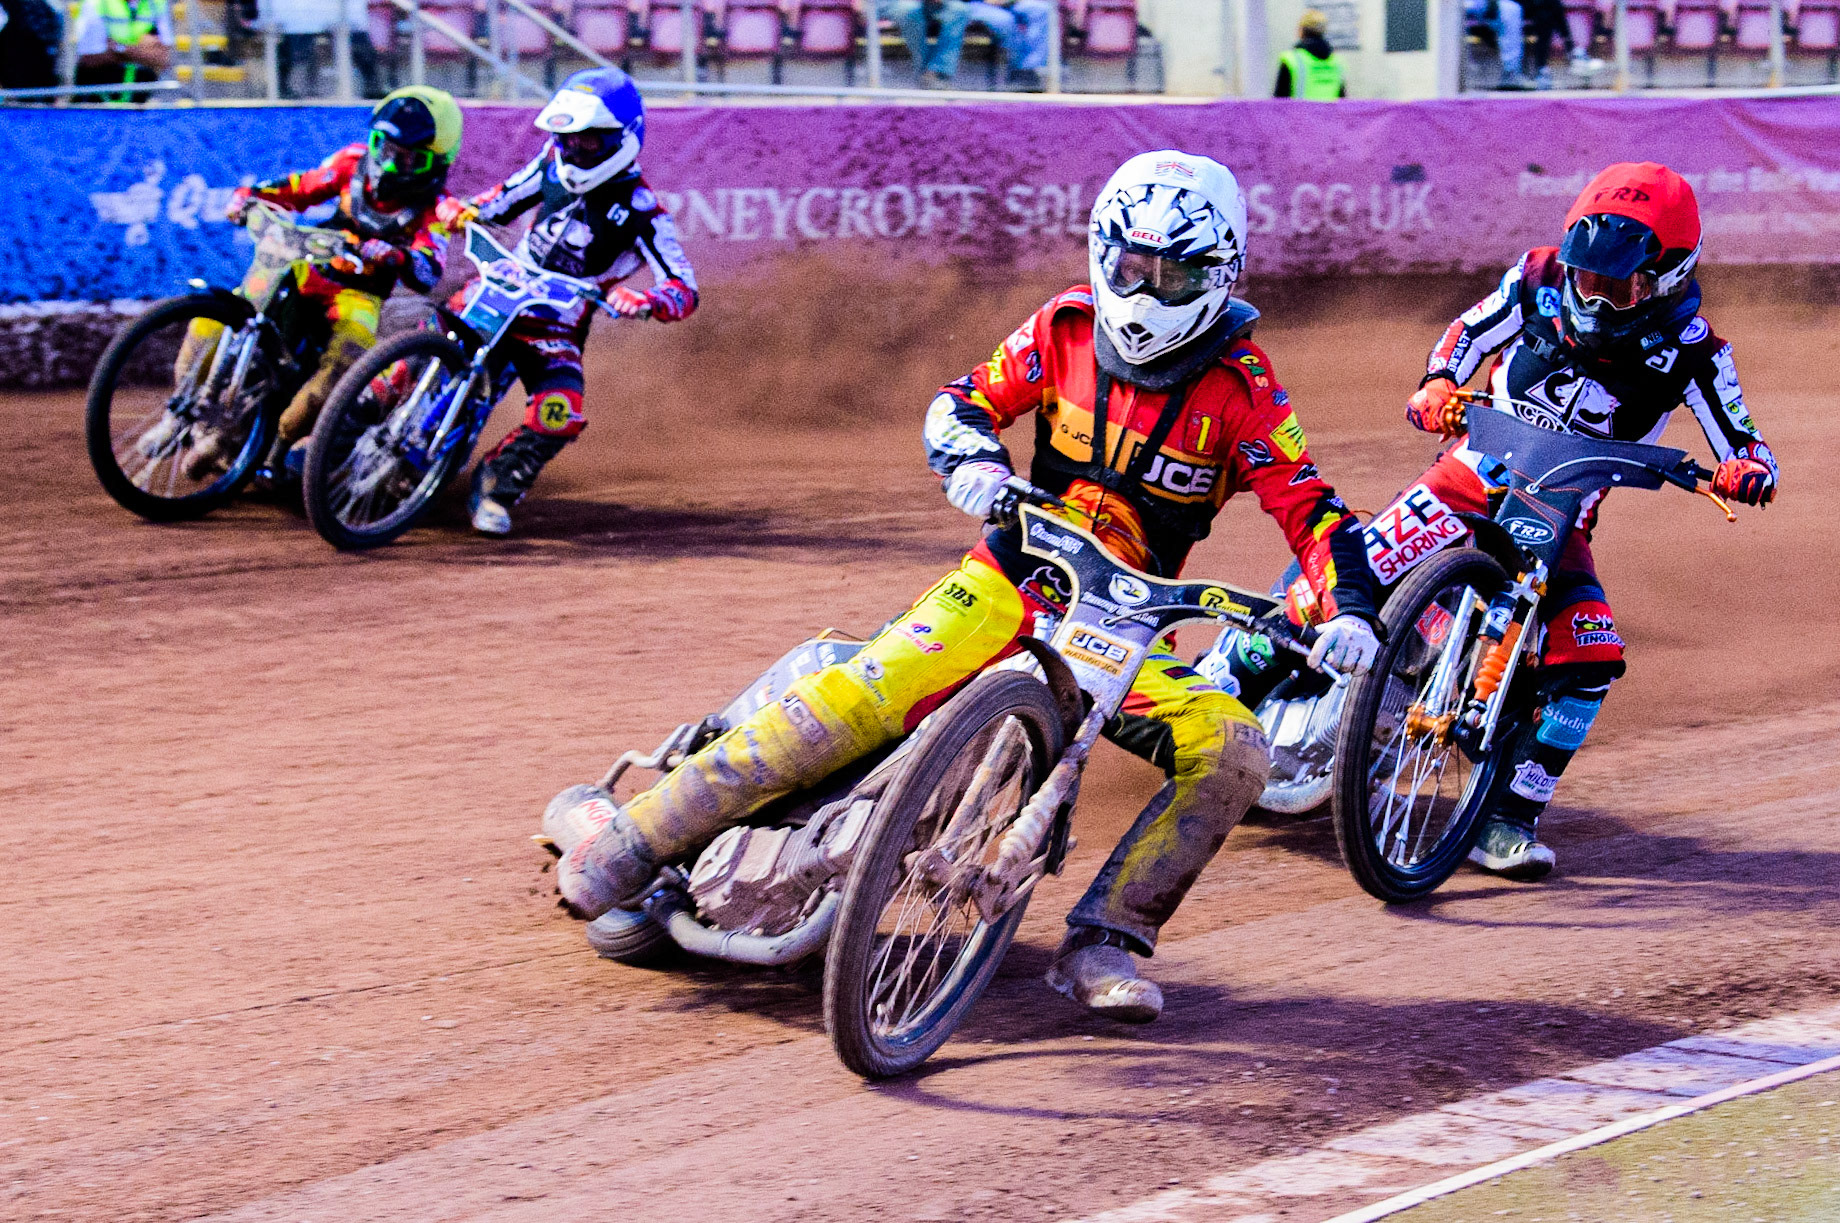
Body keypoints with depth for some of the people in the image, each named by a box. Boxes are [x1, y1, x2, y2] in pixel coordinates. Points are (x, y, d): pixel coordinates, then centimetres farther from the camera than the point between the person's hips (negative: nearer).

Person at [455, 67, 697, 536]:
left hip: (556, 333, -4)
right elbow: (505, 200, 17)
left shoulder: (641, 213, -13)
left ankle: (496, 488, -7)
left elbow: (685, 290, -18)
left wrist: (646, 301, -41)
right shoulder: (554, 162, 2)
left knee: (560, 414, -27)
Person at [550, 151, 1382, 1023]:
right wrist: (970, 459, -20)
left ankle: (1101, 944, -16)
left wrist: (1349, 613, -27)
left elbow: (1311, 510, -9)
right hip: (1012, 585, -1)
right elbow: (963, 400, 4)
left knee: (1233, 755, -25)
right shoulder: (1067, 330, -1)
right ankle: (630, 843, -19)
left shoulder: (1240, 387, -7)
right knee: (857, 702, -24)